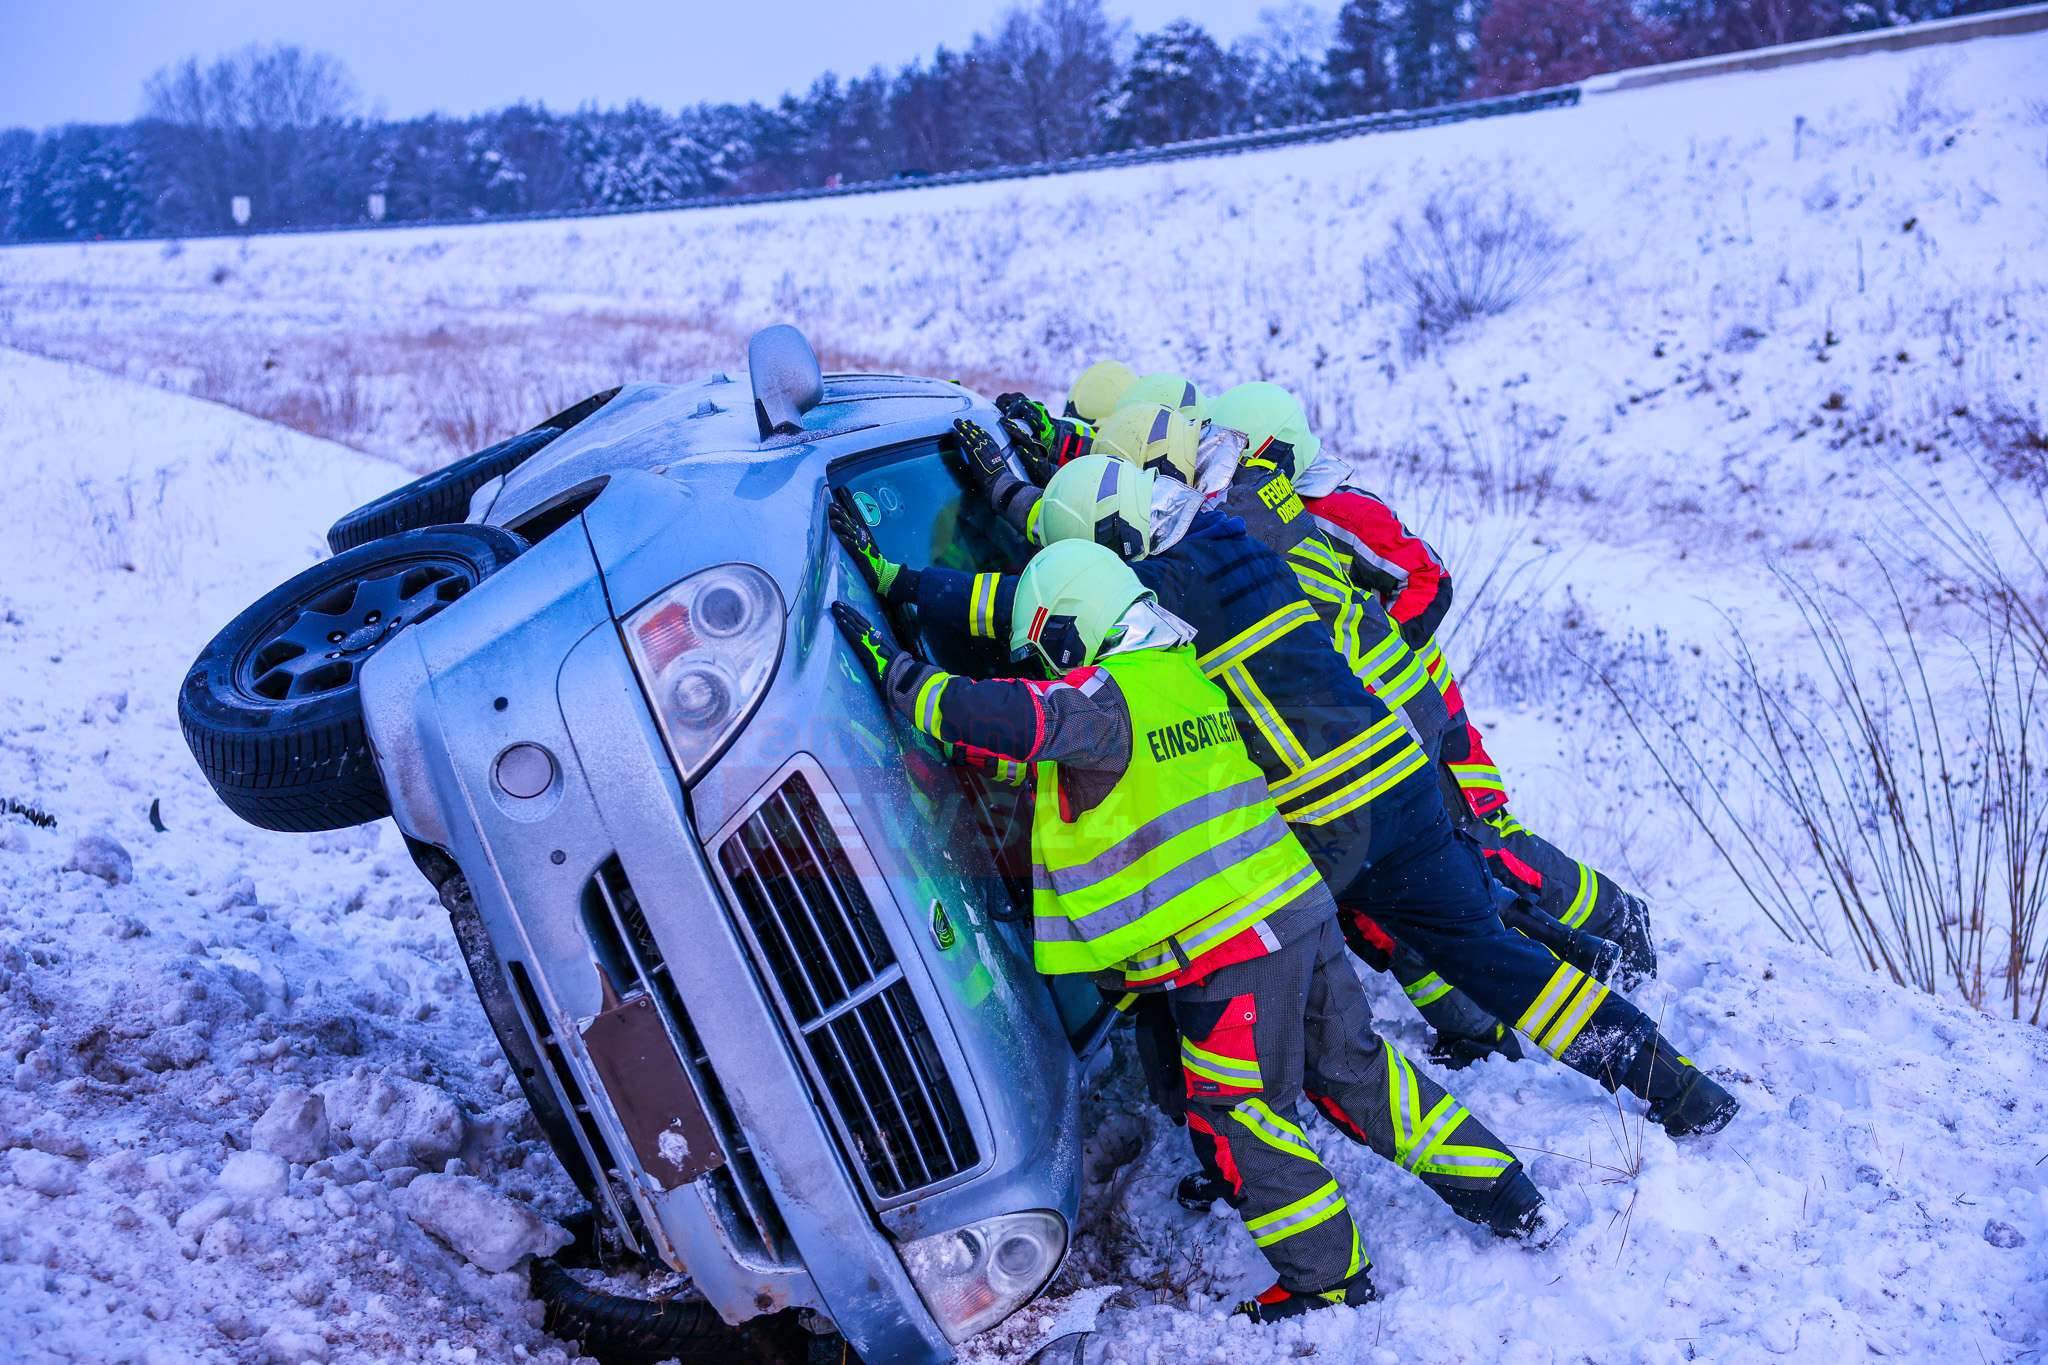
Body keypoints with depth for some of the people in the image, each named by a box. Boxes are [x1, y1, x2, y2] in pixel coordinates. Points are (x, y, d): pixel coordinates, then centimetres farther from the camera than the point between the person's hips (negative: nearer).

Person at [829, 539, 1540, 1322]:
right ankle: (1494, 1181, 34)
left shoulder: (1101, 696, -13)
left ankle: (1327, 1275, 18)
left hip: (1229, 950, -9)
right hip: (1301, 909, 9)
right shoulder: (1181, 674, 14)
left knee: (1232, 1120, 8)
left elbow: (1004, 718, -32)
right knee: (1353, 1067, 23)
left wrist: (894, 673, -17)